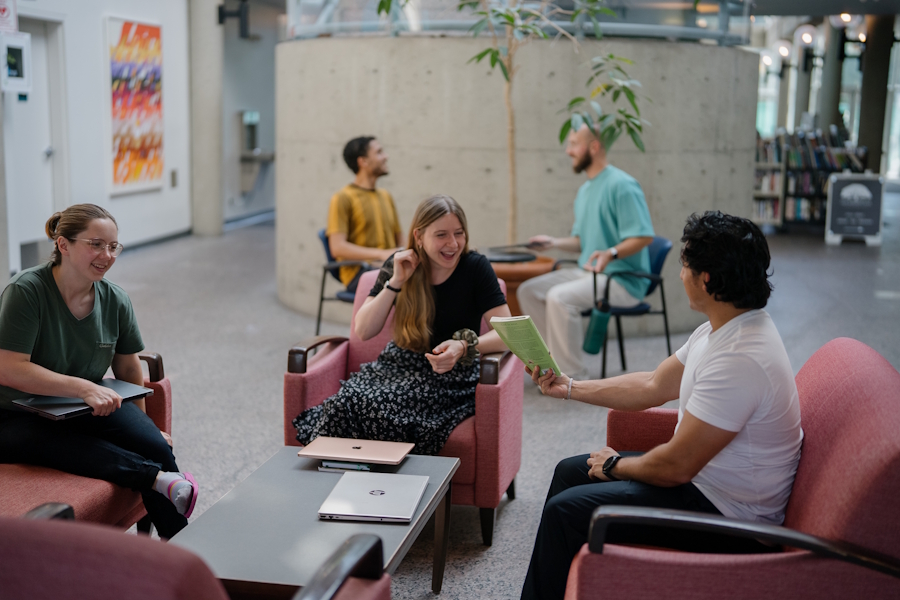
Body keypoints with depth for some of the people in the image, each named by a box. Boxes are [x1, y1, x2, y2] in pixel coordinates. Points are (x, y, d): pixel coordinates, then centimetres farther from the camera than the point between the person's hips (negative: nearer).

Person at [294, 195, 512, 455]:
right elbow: (362, 331, -2)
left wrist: (465, 346, -29)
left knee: (384, 406, -32)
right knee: (346, 400, -28)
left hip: (452, 376, -3)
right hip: (400, 365, 4)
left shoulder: (475, 267, -6)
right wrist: (395, 283, -12)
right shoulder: (399, 266, 4)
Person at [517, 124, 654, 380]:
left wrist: (611, 253, -35)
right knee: (528, 291, 0)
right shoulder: (585, 190, 18)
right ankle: (559, 358, 3)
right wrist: (554, 242, 8)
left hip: (622, 280, -10)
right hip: (587, 272, 10)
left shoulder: (621, 185, -14)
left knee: (560, 297, -31)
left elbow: (643, 236, -21)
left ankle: (574, 375, -20)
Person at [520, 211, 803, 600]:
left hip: (723, 510, -10)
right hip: (703, 472, 10)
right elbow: (654, 387, 13)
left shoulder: (740, 360, -32)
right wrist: (570, 388, 11)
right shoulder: (724, 328, 1)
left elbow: (675, 467, -28)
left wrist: (615, 466, -9)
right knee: (570, 472, 15)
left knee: (565, 511, -12)